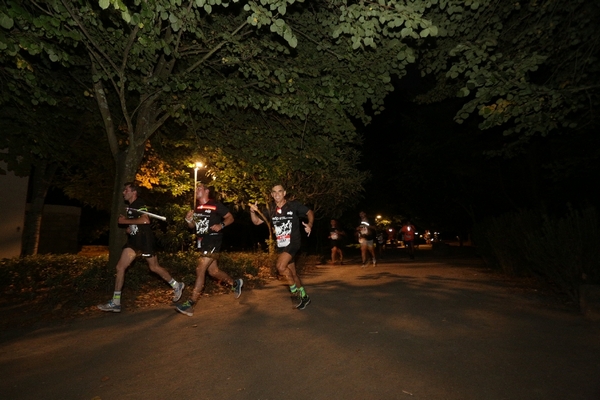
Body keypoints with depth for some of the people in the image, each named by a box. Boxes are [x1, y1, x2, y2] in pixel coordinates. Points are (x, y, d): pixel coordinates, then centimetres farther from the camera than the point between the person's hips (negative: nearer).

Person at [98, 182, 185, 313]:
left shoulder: (140, 204, -13)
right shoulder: (130, 206, 15)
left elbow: (145, 220, -31)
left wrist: (125, 221, -22)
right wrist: (129, 228, 10)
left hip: (145, 240, -9)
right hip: (133, 240, 9)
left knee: (154, 267, 2)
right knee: (120, 267, 0)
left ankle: (177, 286, 23)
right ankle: (115, 303, 5)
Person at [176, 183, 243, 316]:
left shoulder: (215, 205, -8)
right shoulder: (196, 207, 11)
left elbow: (230, 218, -4)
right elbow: (192, 226, 18)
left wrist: (221, 225, -21)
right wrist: (188, 219, -4)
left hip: (213, 241, -8)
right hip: (201, 242, 8)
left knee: (200, 270, -11)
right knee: (213, 271, 14)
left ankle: (190, 304, -5)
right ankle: (235, 283, 37)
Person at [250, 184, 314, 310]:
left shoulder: (294, 205, -8)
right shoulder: (271, 210, 5)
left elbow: (309, 212, 2)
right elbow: (257, 221, 8)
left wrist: (310, 225, -17)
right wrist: (253, 211, -12)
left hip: (293, 243, -6)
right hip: (281, 245, 6)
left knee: (280, 266, -24)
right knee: (292, 273, 14)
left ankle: (294, 291, -2)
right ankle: (304, 297, 32)